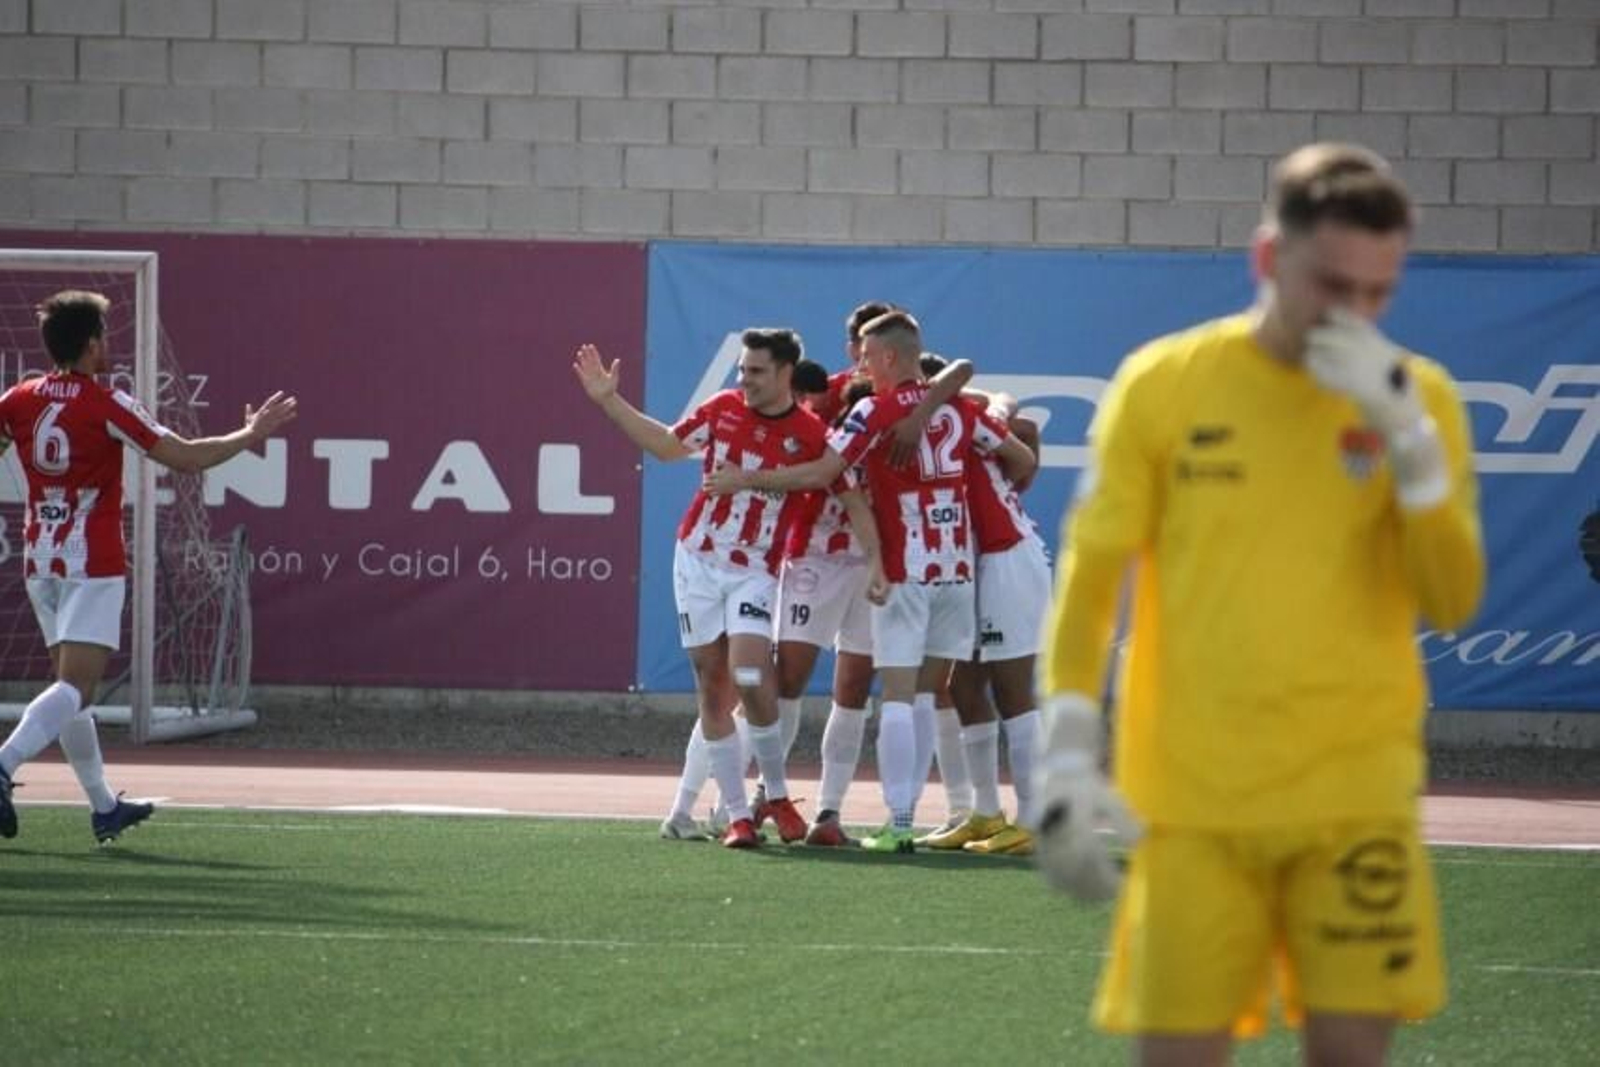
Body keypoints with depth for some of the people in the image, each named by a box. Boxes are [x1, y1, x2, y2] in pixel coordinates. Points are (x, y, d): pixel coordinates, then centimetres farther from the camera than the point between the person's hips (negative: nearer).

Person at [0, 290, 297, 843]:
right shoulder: (106, 405, -12)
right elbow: (185, 457, -11)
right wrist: (250, 435, 2)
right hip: (92, 564, -6)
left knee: (71, 686, 15)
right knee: (75, 687, -12)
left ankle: (104, 808, 22)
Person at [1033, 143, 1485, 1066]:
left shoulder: (1417, 396, 3)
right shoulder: (1162, 384, 0)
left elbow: (1453, 601, -4)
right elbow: (1089, 578, 3)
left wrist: (1406, 436, -15)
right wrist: (1070, 756, -5)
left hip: (1358, 795, 1)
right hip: (1190, 803, -1)